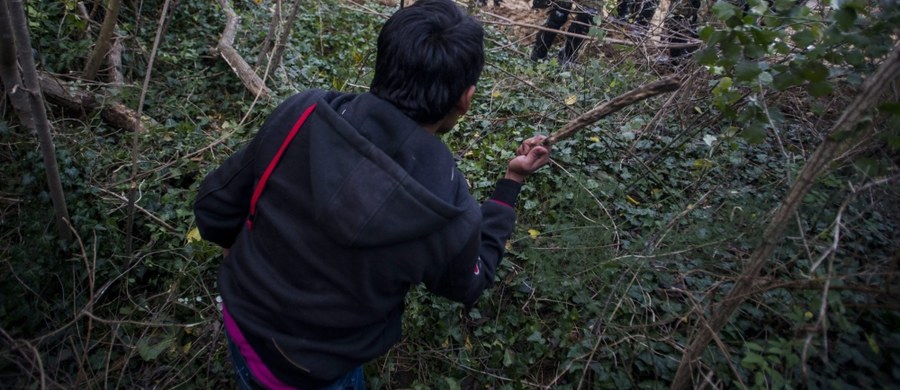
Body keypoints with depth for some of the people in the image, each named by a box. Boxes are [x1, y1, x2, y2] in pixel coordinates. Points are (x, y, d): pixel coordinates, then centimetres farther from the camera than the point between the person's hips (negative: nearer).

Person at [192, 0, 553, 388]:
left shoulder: (302, 115, -25)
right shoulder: (451, 219, -31)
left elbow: (214, 207, -10)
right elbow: (467, 284, -6)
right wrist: (512, 183, -2)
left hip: (241, 318, 3)